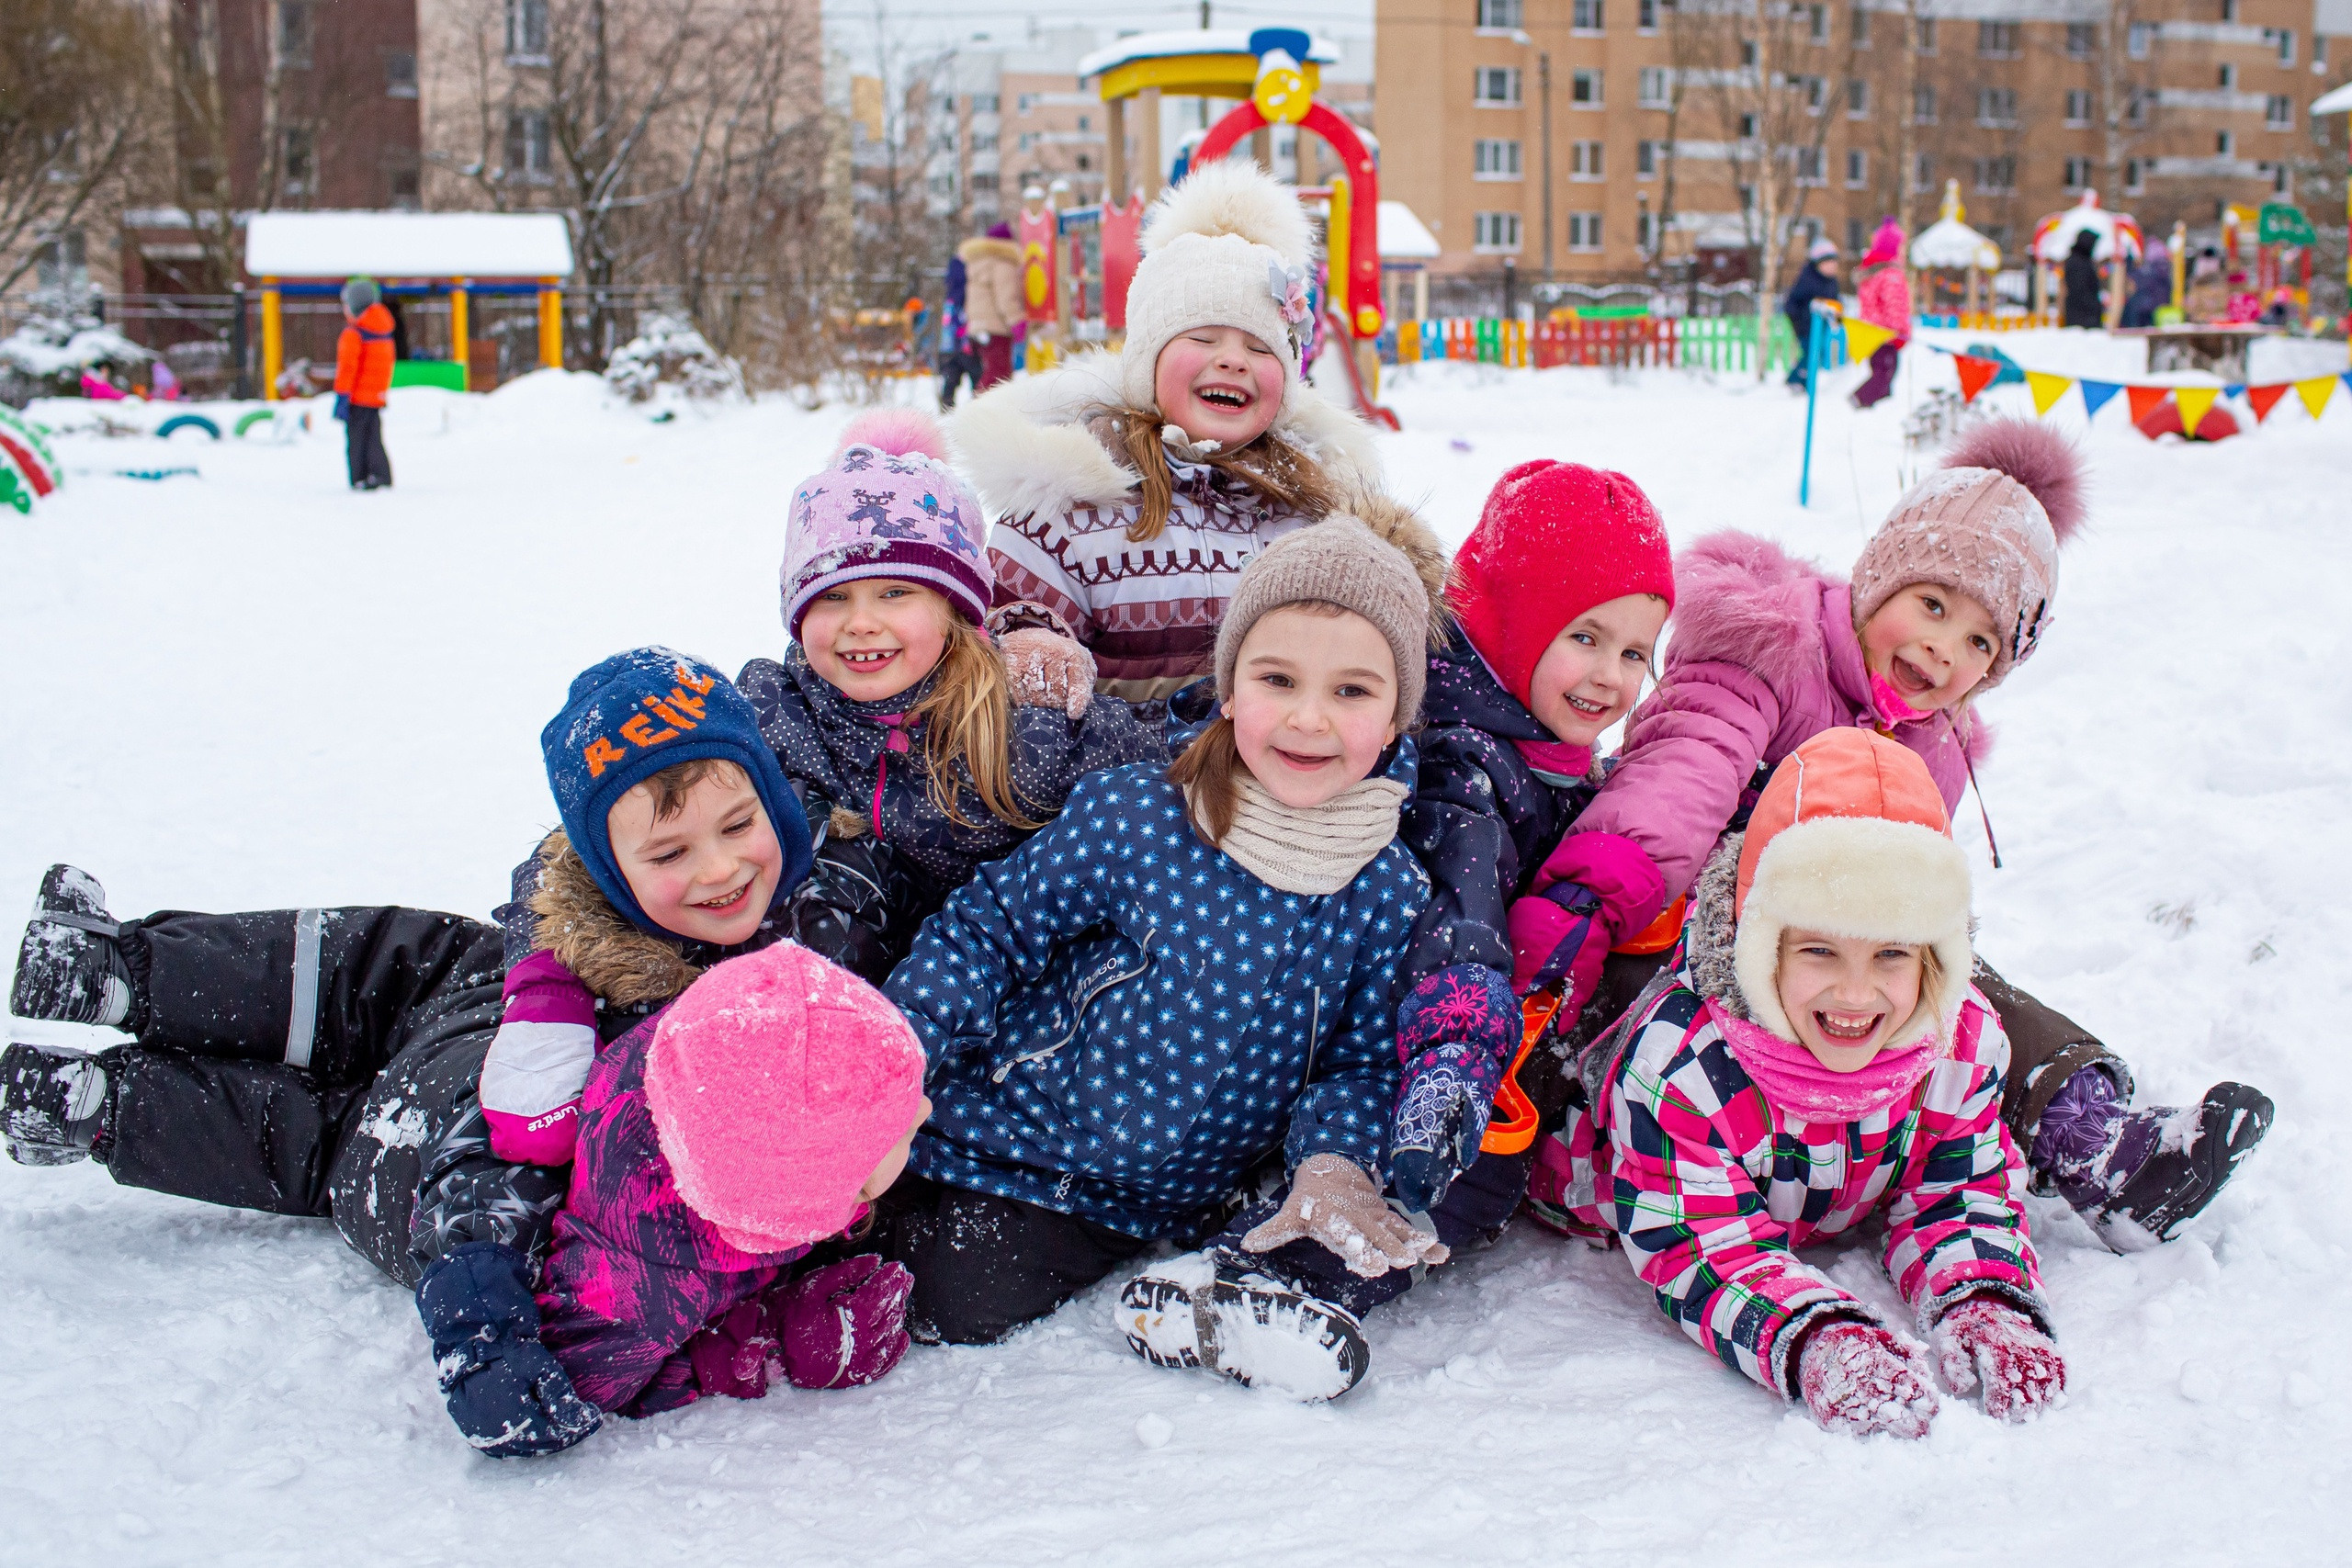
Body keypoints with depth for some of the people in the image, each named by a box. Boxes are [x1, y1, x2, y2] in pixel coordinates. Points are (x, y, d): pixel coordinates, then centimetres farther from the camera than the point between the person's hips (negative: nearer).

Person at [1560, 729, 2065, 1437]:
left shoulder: (1965, 1040, -28)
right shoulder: (1676, 1066, -45)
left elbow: (1959, 1200, -20)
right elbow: (1702, 1253, -42)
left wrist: (1984, 1308, -44)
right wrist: (1815, 1343, -64)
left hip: (1837, 1221, 3)